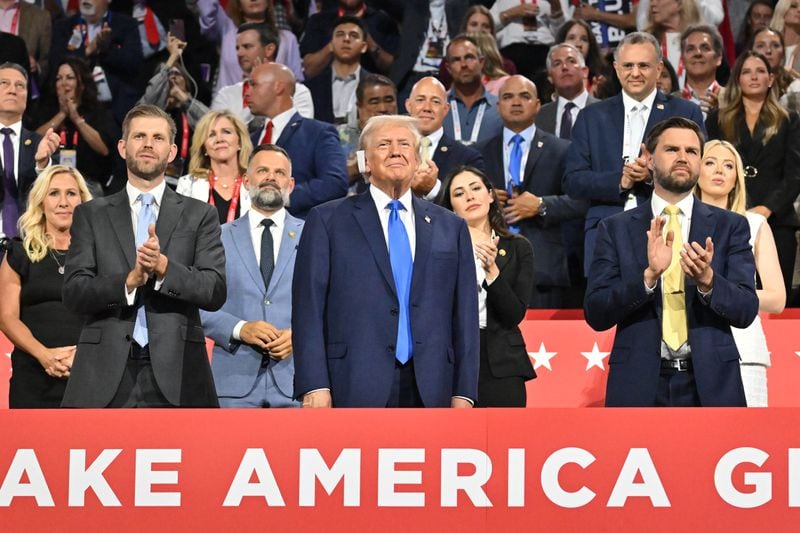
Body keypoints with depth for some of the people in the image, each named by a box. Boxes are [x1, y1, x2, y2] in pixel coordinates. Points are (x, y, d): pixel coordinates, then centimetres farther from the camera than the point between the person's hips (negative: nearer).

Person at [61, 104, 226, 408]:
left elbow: (215, 292, 1)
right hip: (106, 374, 0)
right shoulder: (91, 215, 13)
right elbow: (73, 293, 3)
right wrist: (129, 280, -14)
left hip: (176, 374, 0)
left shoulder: (199, 216, 11)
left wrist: (164, 266, -15)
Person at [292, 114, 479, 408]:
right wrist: (314, 386, -8)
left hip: (429, 391, 3)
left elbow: (464, 314, 13)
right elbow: (309, 308, 1)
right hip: (354, 390, -2)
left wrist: (463, 392, 5)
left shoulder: (450, 228, 15)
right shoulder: (327, 221, 7)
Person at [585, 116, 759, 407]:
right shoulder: (616, 229, 5)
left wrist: (707, 280, -21)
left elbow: (746, 310, -2)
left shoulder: (731, 226, 6)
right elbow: (595, 314, -3)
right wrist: (649, 275, -18)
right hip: (640, 385, 0)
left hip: (710, 384, 1)